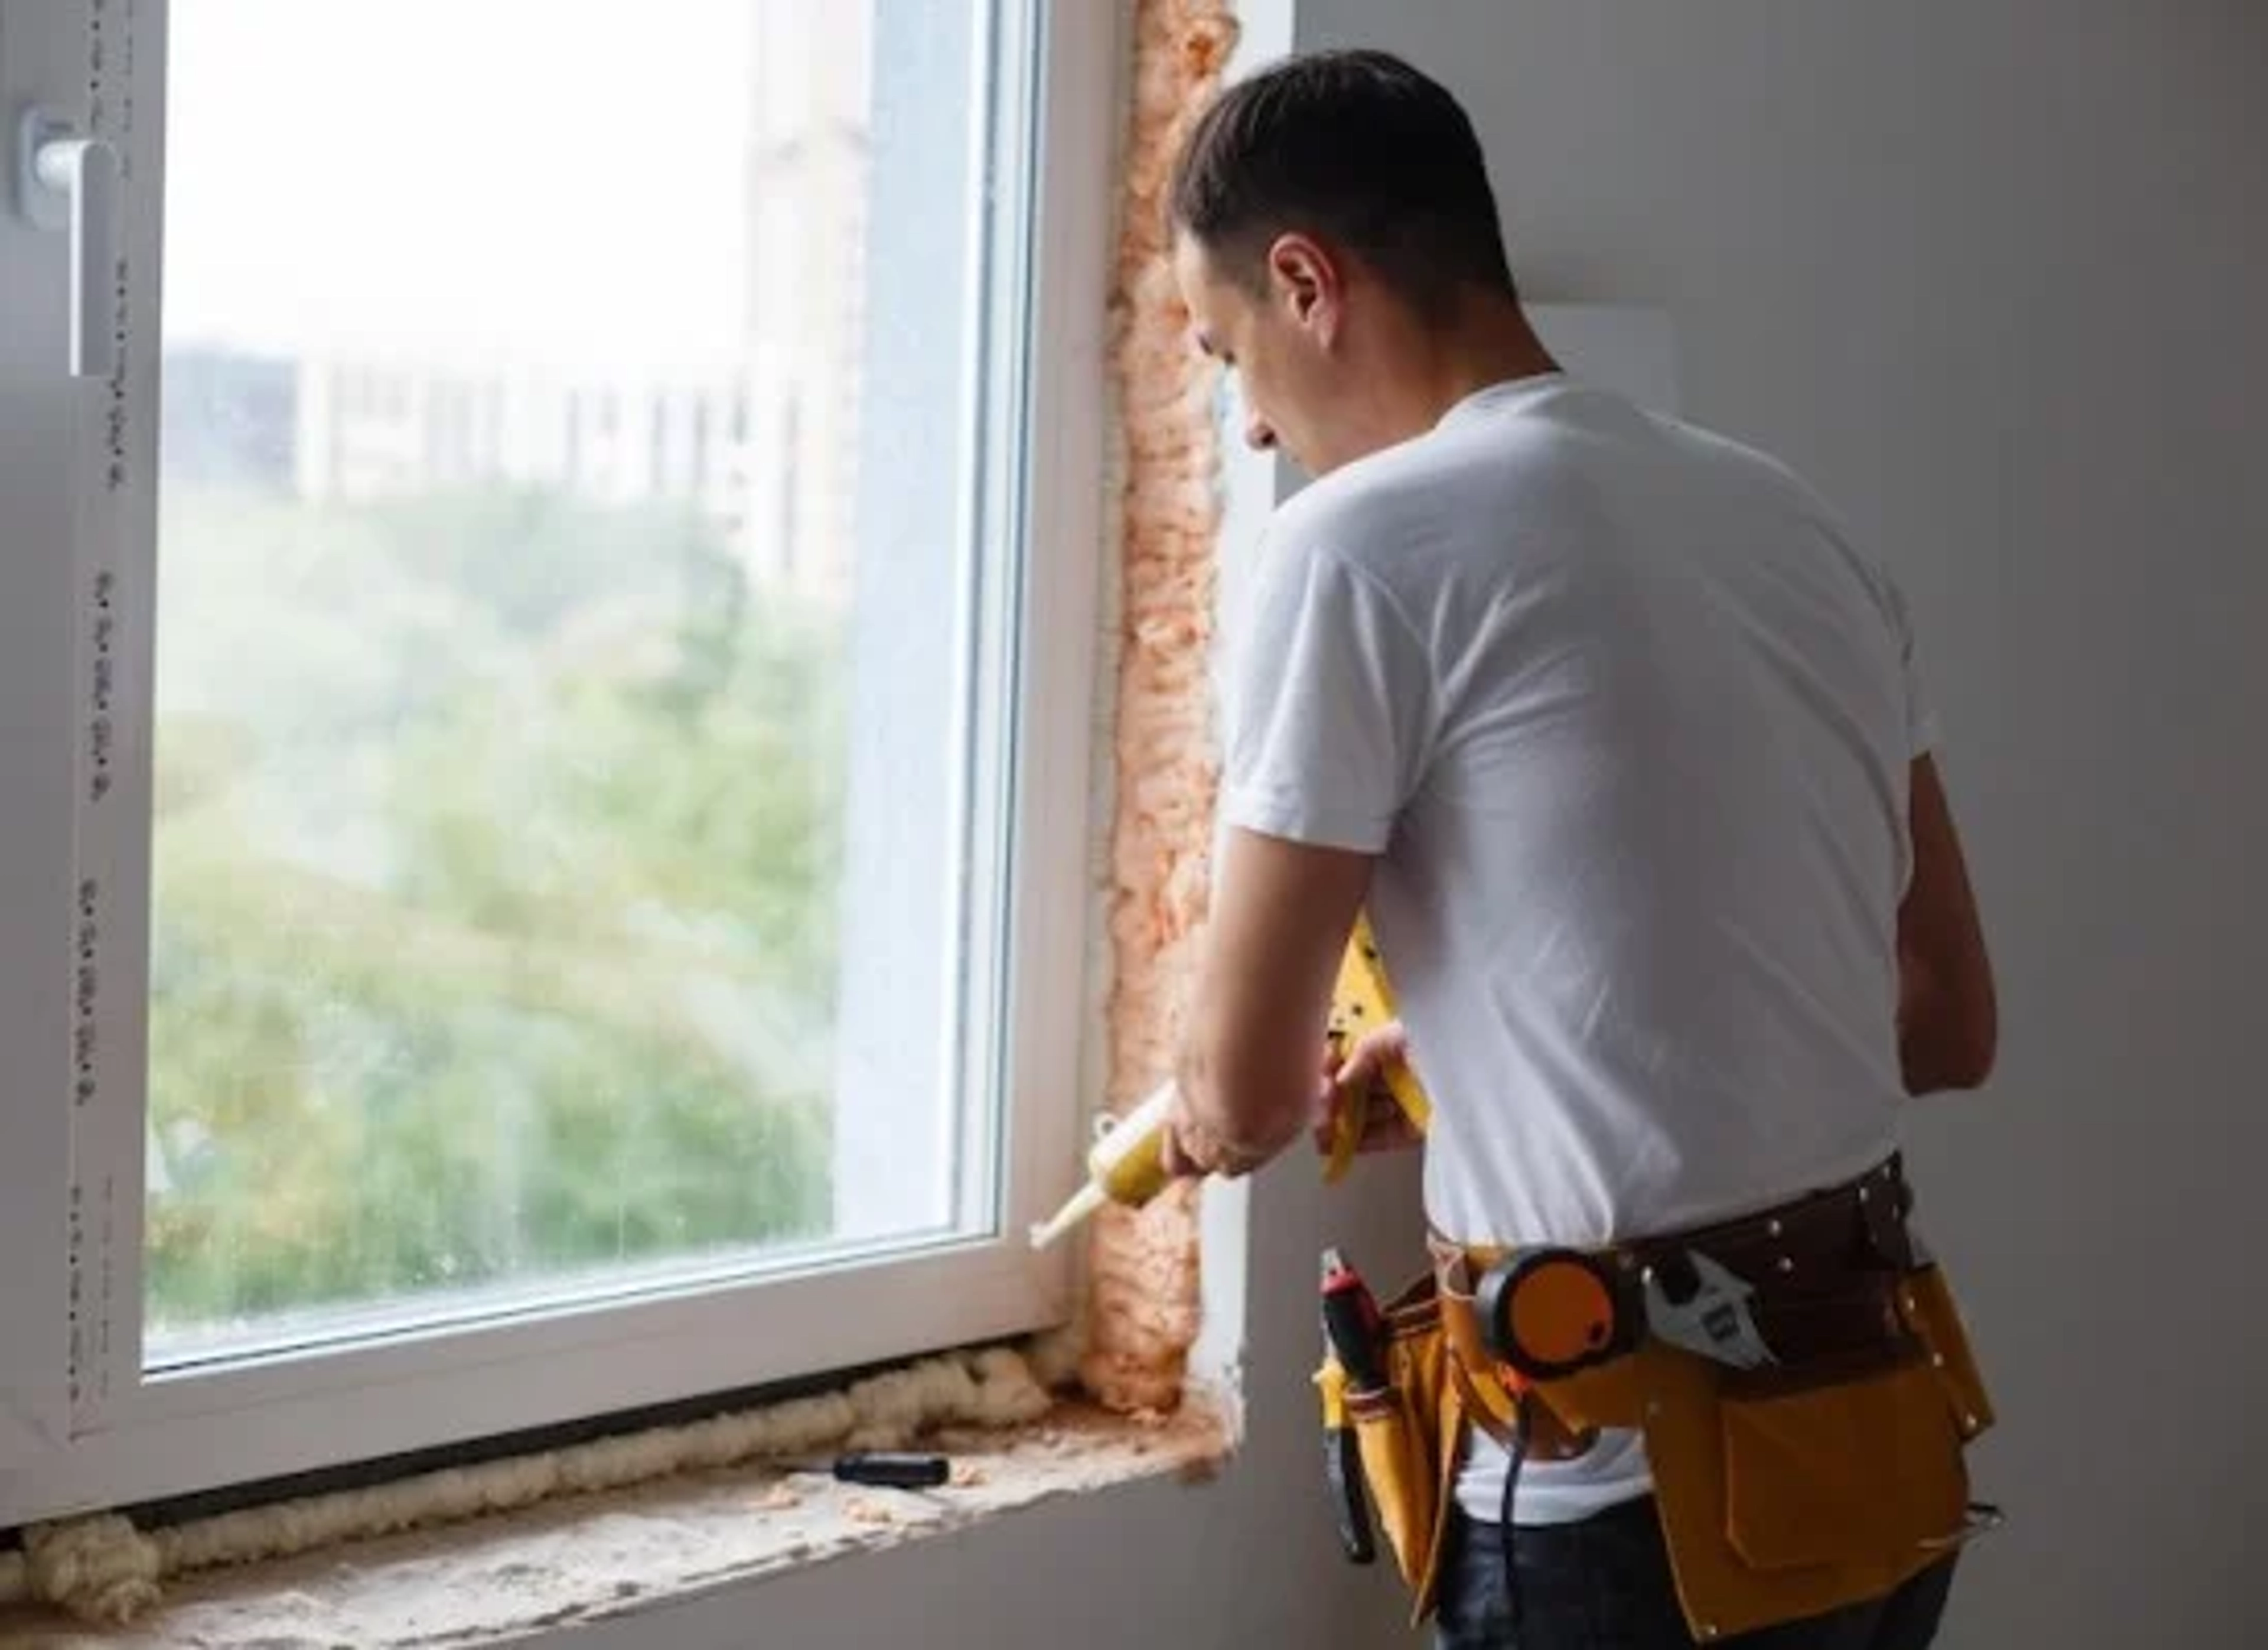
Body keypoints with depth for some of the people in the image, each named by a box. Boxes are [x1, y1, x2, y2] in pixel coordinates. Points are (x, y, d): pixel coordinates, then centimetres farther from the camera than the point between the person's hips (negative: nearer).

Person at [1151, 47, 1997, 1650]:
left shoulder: (1366, 540, -12)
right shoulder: (1797, 519, 9)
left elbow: (1244, 1093, -7)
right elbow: (1950, 1024, 15)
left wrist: (1220, 1114, 17)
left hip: (1635, 1490, -7)